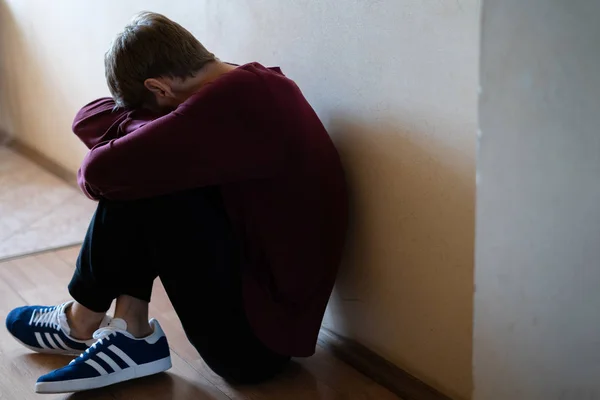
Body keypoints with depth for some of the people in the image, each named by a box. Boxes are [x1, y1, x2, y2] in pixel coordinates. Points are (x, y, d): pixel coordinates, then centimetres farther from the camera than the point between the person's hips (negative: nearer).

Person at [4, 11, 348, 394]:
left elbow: (102, 172, -24)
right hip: (261, 283, 9)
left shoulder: (232, 101, -25)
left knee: (140, 183, -14)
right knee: (142, 176, 3)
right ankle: (131, 334, 4)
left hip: (257, 337, -9)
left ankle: (84, 323, 10)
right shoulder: (252, 84, 5)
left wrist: (94, 169, -3)